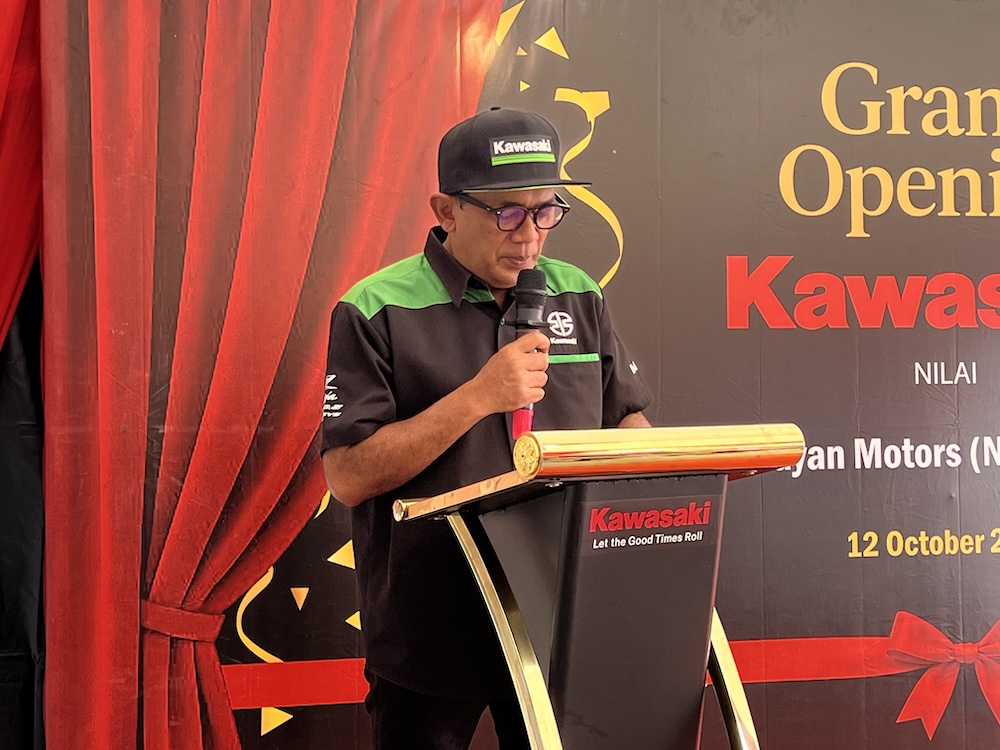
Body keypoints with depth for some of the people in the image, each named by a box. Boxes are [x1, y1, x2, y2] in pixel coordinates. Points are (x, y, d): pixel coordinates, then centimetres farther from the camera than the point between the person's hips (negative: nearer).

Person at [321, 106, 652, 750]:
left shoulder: (578, 296, 7)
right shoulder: (376, 311, -8)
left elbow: (628, 420, 14)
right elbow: (349, 476, -14)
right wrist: (477, 397, -20)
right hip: (430, 638, -3)